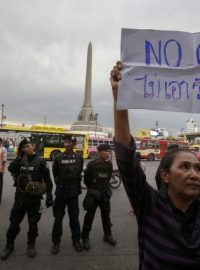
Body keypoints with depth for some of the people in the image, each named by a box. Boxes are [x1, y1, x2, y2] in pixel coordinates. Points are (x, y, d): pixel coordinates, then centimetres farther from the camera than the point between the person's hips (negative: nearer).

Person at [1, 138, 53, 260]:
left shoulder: (40, 161, -7)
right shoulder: (20, 160, 3)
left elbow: (47, 180, -6)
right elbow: (11, 169, -17)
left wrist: (49, 196, -9)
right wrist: (19, 156, -19)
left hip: (34, 198, -3)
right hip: (20, 197, 3)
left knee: (33, 223, 11)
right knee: (14, 222, 12)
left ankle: (31, 244, 34)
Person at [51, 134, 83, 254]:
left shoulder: (79, 158, -3)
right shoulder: (58, 158, -5)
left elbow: (79, 173, 8)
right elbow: (55, 174, 6)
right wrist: (59, 184, 10)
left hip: (73, 191, 0)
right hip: (61, 191, 0)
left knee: (74, 217, 10)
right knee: (58, 217, 9)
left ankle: (76, 240, 29)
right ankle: (56, 242, 25)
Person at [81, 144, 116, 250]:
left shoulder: (109, 164, 0)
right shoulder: (92, 164, -14)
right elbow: (86, 179, -4)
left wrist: (105, 187, 11)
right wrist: (92, 188, 6)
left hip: (105, 193, 4)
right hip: (93, 193, -4)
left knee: (106, 215, 16)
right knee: (89, 216, 6)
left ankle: (107, 235, 34)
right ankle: (85, 237, 21)